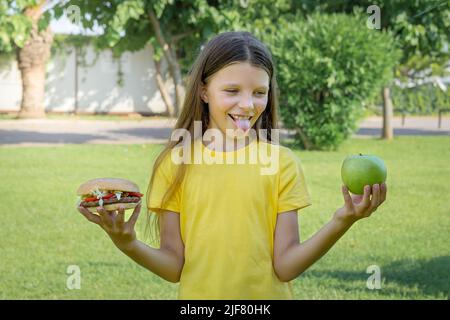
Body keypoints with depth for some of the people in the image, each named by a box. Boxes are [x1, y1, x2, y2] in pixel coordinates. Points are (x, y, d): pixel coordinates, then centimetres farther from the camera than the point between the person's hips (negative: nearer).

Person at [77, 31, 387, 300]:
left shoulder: (282, 162, -5)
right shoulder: (175, 163, -5)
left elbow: (285, 266, -10)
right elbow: (174, 266, -5)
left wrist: (341, 222, -23)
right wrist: (129, 244, -22)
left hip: (267, 293, 0)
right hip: (199, 292, 0)